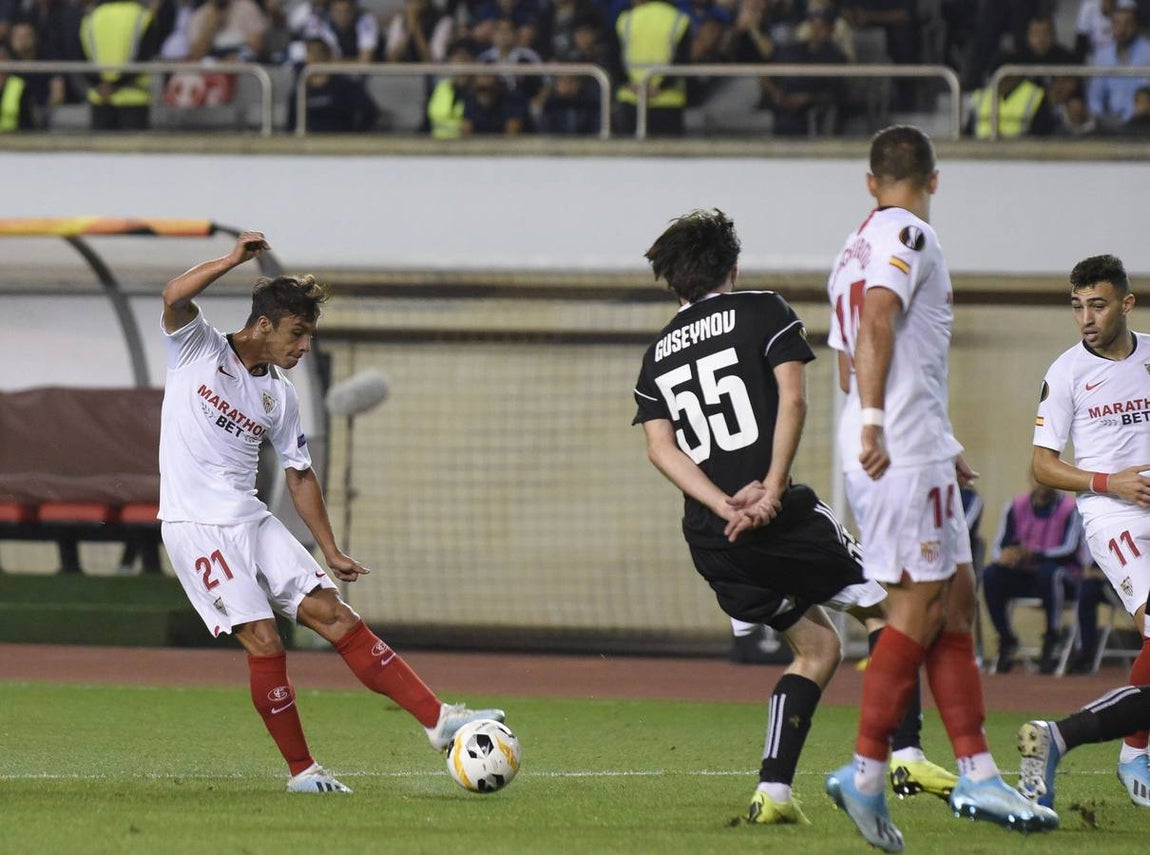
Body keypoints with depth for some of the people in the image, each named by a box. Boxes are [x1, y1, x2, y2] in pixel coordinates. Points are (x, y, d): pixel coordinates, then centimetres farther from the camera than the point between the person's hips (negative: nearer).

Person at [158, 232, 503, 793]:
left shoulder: (280, 396, 13)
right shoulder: (200, 350, -2)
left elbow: (299, 475, 20)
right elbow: (175, 298, -21)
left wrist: (331, 551, 16)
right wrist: (234, 260, -26)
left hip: (252, 522, 6)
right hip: (196, 526, -6)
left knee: (334, 615, -4)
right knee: (264, 643, -14)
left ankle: (436, 718, -7)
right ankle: (300, 769, -2)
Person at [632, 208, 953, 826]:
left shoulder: (657, 356, 19)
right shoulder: (762, 312, 5)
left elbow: (660, 448, 5)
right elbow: (791, 399, -9)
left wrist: (725, 507, -7)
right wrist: (771, 491, -13)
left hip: (710, 540, 5)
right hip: (783, 520, -5)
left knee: (817, 647, 18)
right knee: (887, 607, 11)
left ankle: (772, 790, 5)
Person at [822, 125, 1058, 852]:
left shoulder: (857, 249, 22)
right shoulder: (908, 234, -6)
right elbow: (877, 318, -21)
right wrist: (874, 423, -28)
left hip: (903, 451, 10)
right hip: (904, 448, -10)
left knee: (956, 602, 9)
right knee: (919, 608, -8)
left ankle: (977, 773, 7)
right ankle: (867, 771, -9)